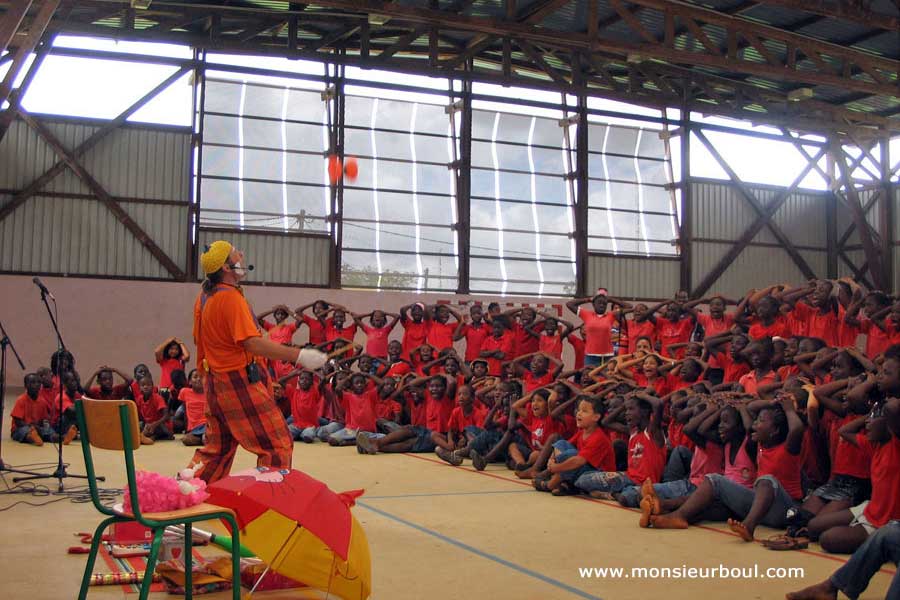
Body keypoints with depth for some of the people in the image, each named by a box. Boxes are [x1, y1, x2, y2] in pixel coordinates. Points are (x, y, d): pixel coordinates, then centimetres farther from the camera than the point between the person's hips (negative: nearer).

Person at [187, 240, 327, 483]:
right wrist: (299, 356, -27)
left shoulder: (204, 296, 11)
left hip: (216, 380, 10)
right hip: (241, 383, -10)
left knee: (217, 448, 19)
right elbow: (252, 343, -26)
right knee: (278, 445, -3)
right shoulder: (231, 297, -18)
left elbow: (199, 339, 18)